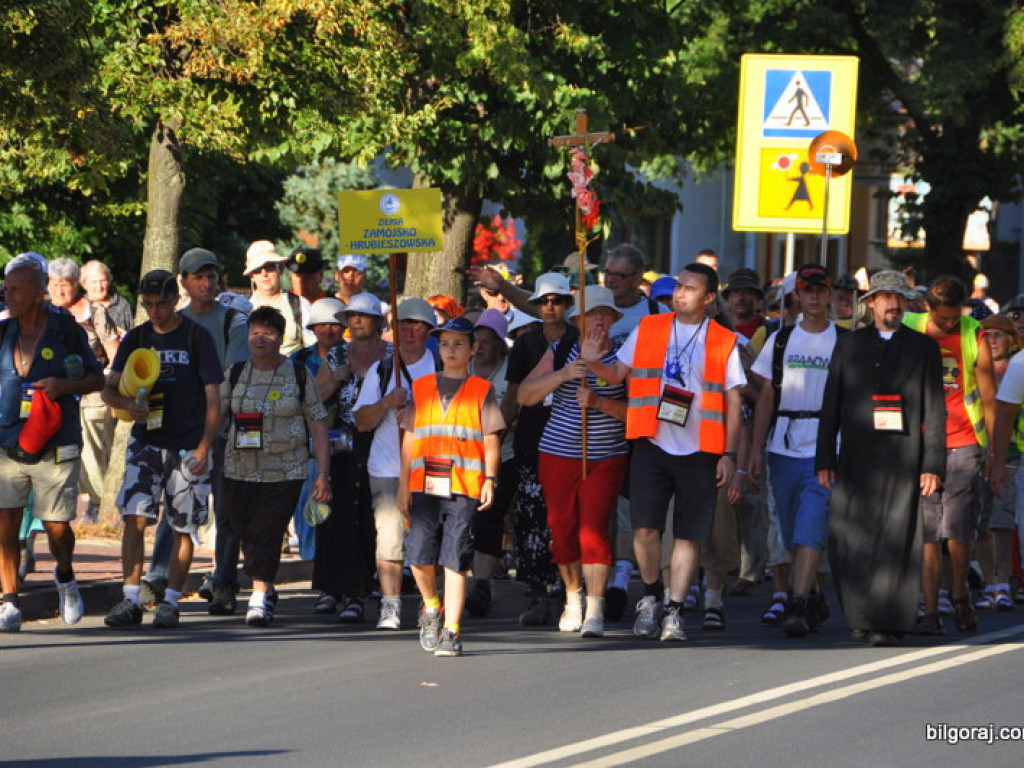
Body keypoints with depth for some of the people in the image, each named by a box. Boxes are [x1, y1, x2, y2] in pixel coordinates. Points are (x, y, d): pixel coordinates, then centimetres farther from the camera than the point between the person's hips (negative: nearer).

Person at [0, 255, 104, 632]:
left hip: (55, 448, -2)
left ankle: (65, 577, 34)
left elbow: (97, 378, 5)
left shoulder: (65, 329, -2)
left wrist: (64, 386, -13)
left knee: (57, 527, 3)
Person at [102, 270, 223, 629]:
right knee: (134, 517, -11)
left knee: (183, 528, 1)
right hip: (146, 441, 2)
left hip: (188, 447, -2)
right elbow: (109, 388, 8)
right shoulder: (136, 338, 8)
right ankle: (131, 601, -9)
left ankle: (170, 602, 10)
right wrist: (127, 403, -16)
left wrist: (204, 448, -10)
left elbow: (213, 398, -2)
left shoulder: (197, 337, -1)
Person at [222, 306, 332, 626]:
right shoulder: (235, 375, 8)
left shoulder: (299, 375, 2)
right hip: (239, 471, 3)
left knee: (267, 533, -13)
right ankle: (267, 591, 27)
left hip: (285, 471, -3)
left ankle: (258, 600, -13)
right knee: (247, 535, 7)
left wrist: (323, 474, -3)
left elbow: (318, 425, 3)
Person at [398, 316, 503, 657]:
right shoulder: (421, 388, 15)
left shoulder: (482, 390, 7)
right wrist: (404, 484, 9)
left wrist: (490, 480, -6)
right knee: (420, 553, -7)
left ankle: (451, 630, -2)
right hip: (425, 485, 2)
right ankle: (431, 607, 21)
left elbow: (491, 439, 4)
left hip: (465, 487, -2)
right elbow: (409, 437, 14)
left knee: (455, 560, -5)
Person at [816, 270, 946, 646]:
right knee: (847, 541, -3)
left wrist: (933, 464, -2)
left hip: (902, 461, -2)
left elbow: (934, 409, 5)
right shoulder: (848, 345, 14)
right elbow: (831, 405, 13)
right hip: (855, 460, 2)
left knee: (894, 541, -9)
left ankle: (888, 623, -7)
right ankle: (862, 616, 13)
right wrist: (824, 459, 6)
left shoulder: (923, 347, 9)